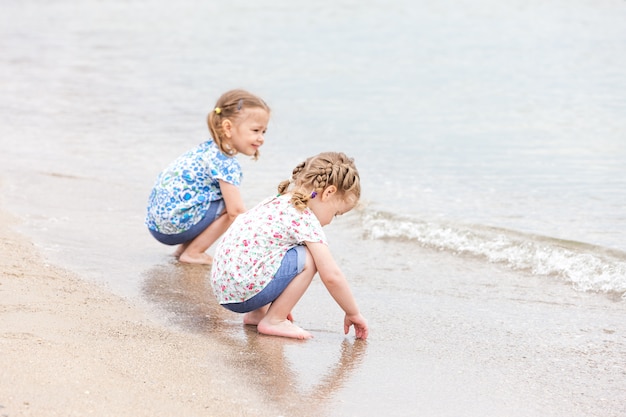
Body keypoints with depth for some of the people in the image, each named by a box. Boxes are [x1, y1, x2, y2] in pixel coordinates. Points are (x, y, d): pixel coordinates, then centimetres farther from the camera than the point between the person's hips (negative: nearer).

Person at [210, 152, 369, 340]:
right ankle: (273, 321, -2)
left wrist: (281, 303, 38)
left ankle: (257, 313, 19)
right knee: (307, 259, -9)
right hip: (245, 291, -10)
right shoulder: (304, 219, -10)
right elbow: (331, 276, -10)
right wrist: (353, 314, 2)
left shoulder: (277, 203, 17)